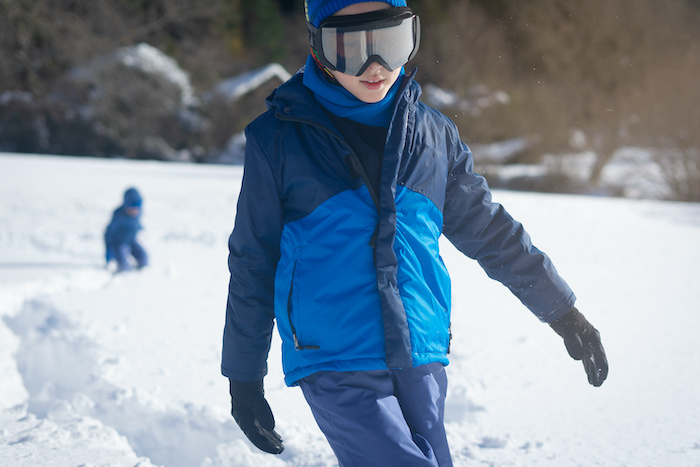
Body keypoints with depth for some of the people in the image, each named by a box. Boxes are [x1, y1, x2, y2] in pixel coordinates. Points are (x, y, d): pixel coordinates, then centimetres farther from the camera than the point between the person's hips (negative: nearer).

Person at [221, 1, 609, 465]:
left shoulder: (433, 132, 10)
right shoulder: (280, 136, 0)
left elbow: (490, 231, 21)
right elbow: (252, 264, 6)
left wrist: (565, 314, 24)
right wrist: (244, 376, 9)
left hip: (421, 362, 5)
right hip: (334, 365, -4)